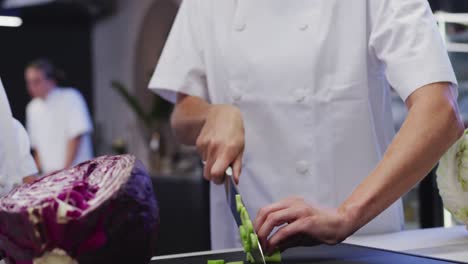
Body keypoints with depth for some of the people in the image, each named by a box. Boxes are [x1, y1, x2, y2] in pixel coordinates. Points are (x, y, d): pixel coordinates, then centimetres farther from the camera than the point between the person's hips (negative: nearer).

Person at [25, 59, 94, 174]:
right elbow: (36, 145, 15)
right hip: (49, 175, 4)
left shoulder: (70, 97, -4)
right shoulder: (32, 108, 11)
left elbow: (77, 136, -8)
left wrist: (66, 170, -11)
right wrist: (41, 174, 4)